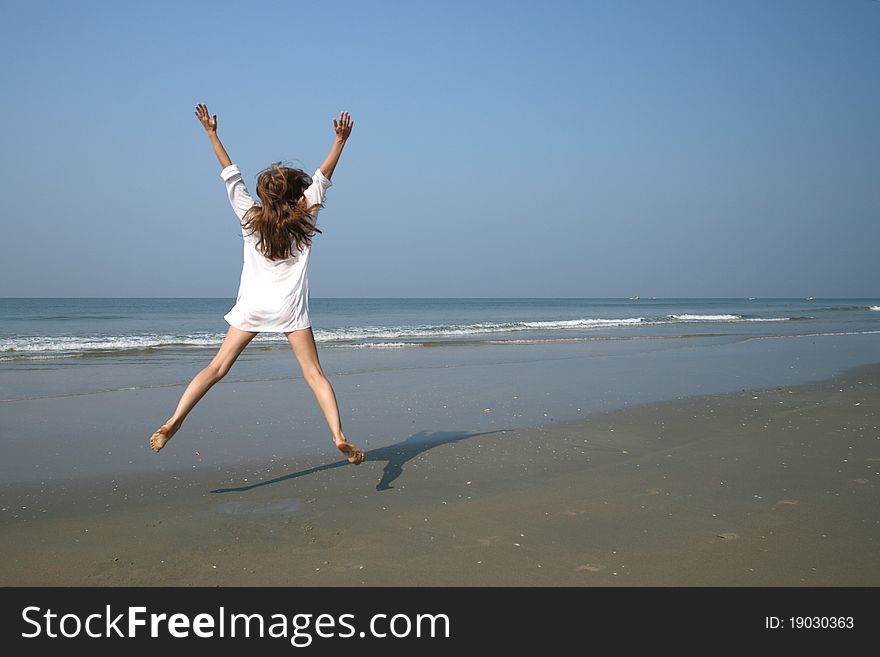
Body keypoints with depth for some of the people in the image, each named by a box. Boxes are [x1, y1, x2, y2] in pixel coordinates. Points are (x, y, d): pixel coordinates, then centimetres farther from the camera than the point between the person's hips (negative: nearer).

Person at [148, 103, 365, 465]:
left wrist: (212, 133, 14)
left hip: (252, 305, 1)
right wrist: (340, 139, 9)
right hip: (291, 307, -1)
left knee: (218, 367, 1)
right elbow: (322, 177, 7)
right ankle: (339, 437, -10)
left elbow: (231, 174, 9)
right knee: (314, 373, -1)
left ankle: (172, 423, -7)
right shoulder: (304, 218, 2)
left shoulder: (250, 217, 4)